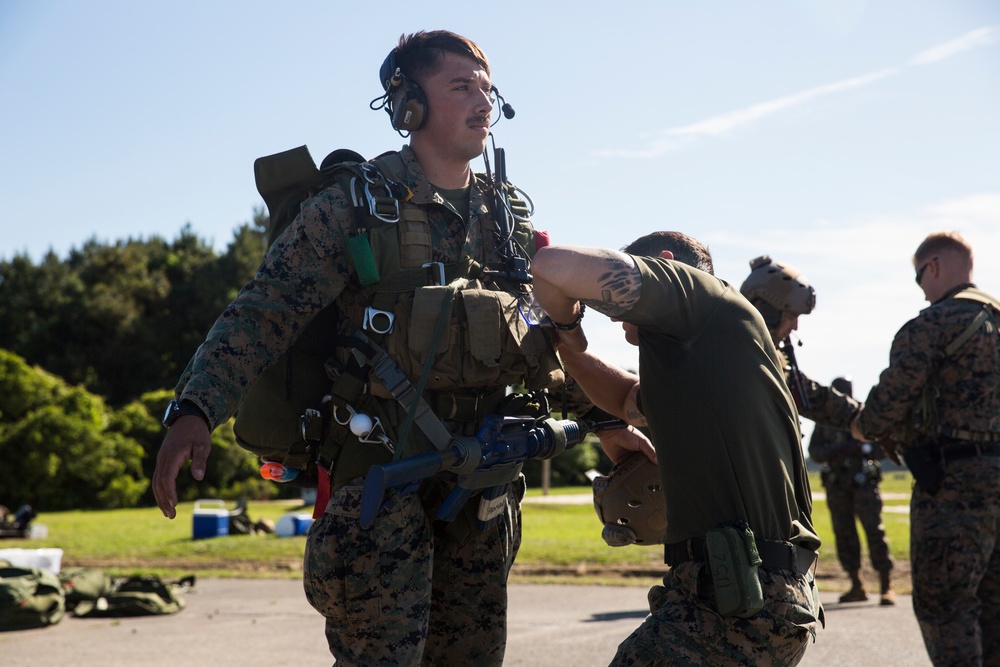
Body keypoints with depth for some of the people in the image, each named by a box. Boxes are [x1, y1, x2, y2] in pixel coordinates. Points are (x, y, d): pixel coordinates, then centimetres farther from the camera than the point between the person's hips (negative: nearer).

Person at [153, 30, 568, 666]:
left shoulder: (511, 220, 12)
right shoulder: (354, 207, -5)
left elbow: (556, 339, 22)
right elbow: (264, 313, -13)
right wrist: (196, 408, -26)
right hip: (382, 467, -5)